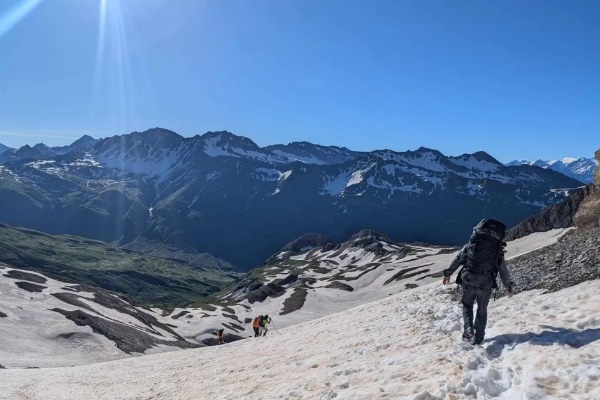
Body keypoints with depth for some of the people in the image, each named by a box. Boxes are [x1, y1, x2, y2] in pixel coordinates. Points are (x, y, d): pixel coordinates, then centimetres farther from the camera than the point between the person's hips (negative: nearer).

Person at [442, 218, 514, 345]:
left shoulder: (471, 245, 9)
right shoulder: (498, 251, 12)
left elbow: (457, 259, 7)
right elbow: (504, 271, 17)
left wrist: (448, 273, 15)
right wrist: (509, 286, 29)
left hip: (468, 280, -1)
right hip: (486, 284, 1)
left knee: (467, 306, 18)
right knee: (482, 311, 19)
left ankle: (468, 330, -3)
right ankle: (478, 337, 20)